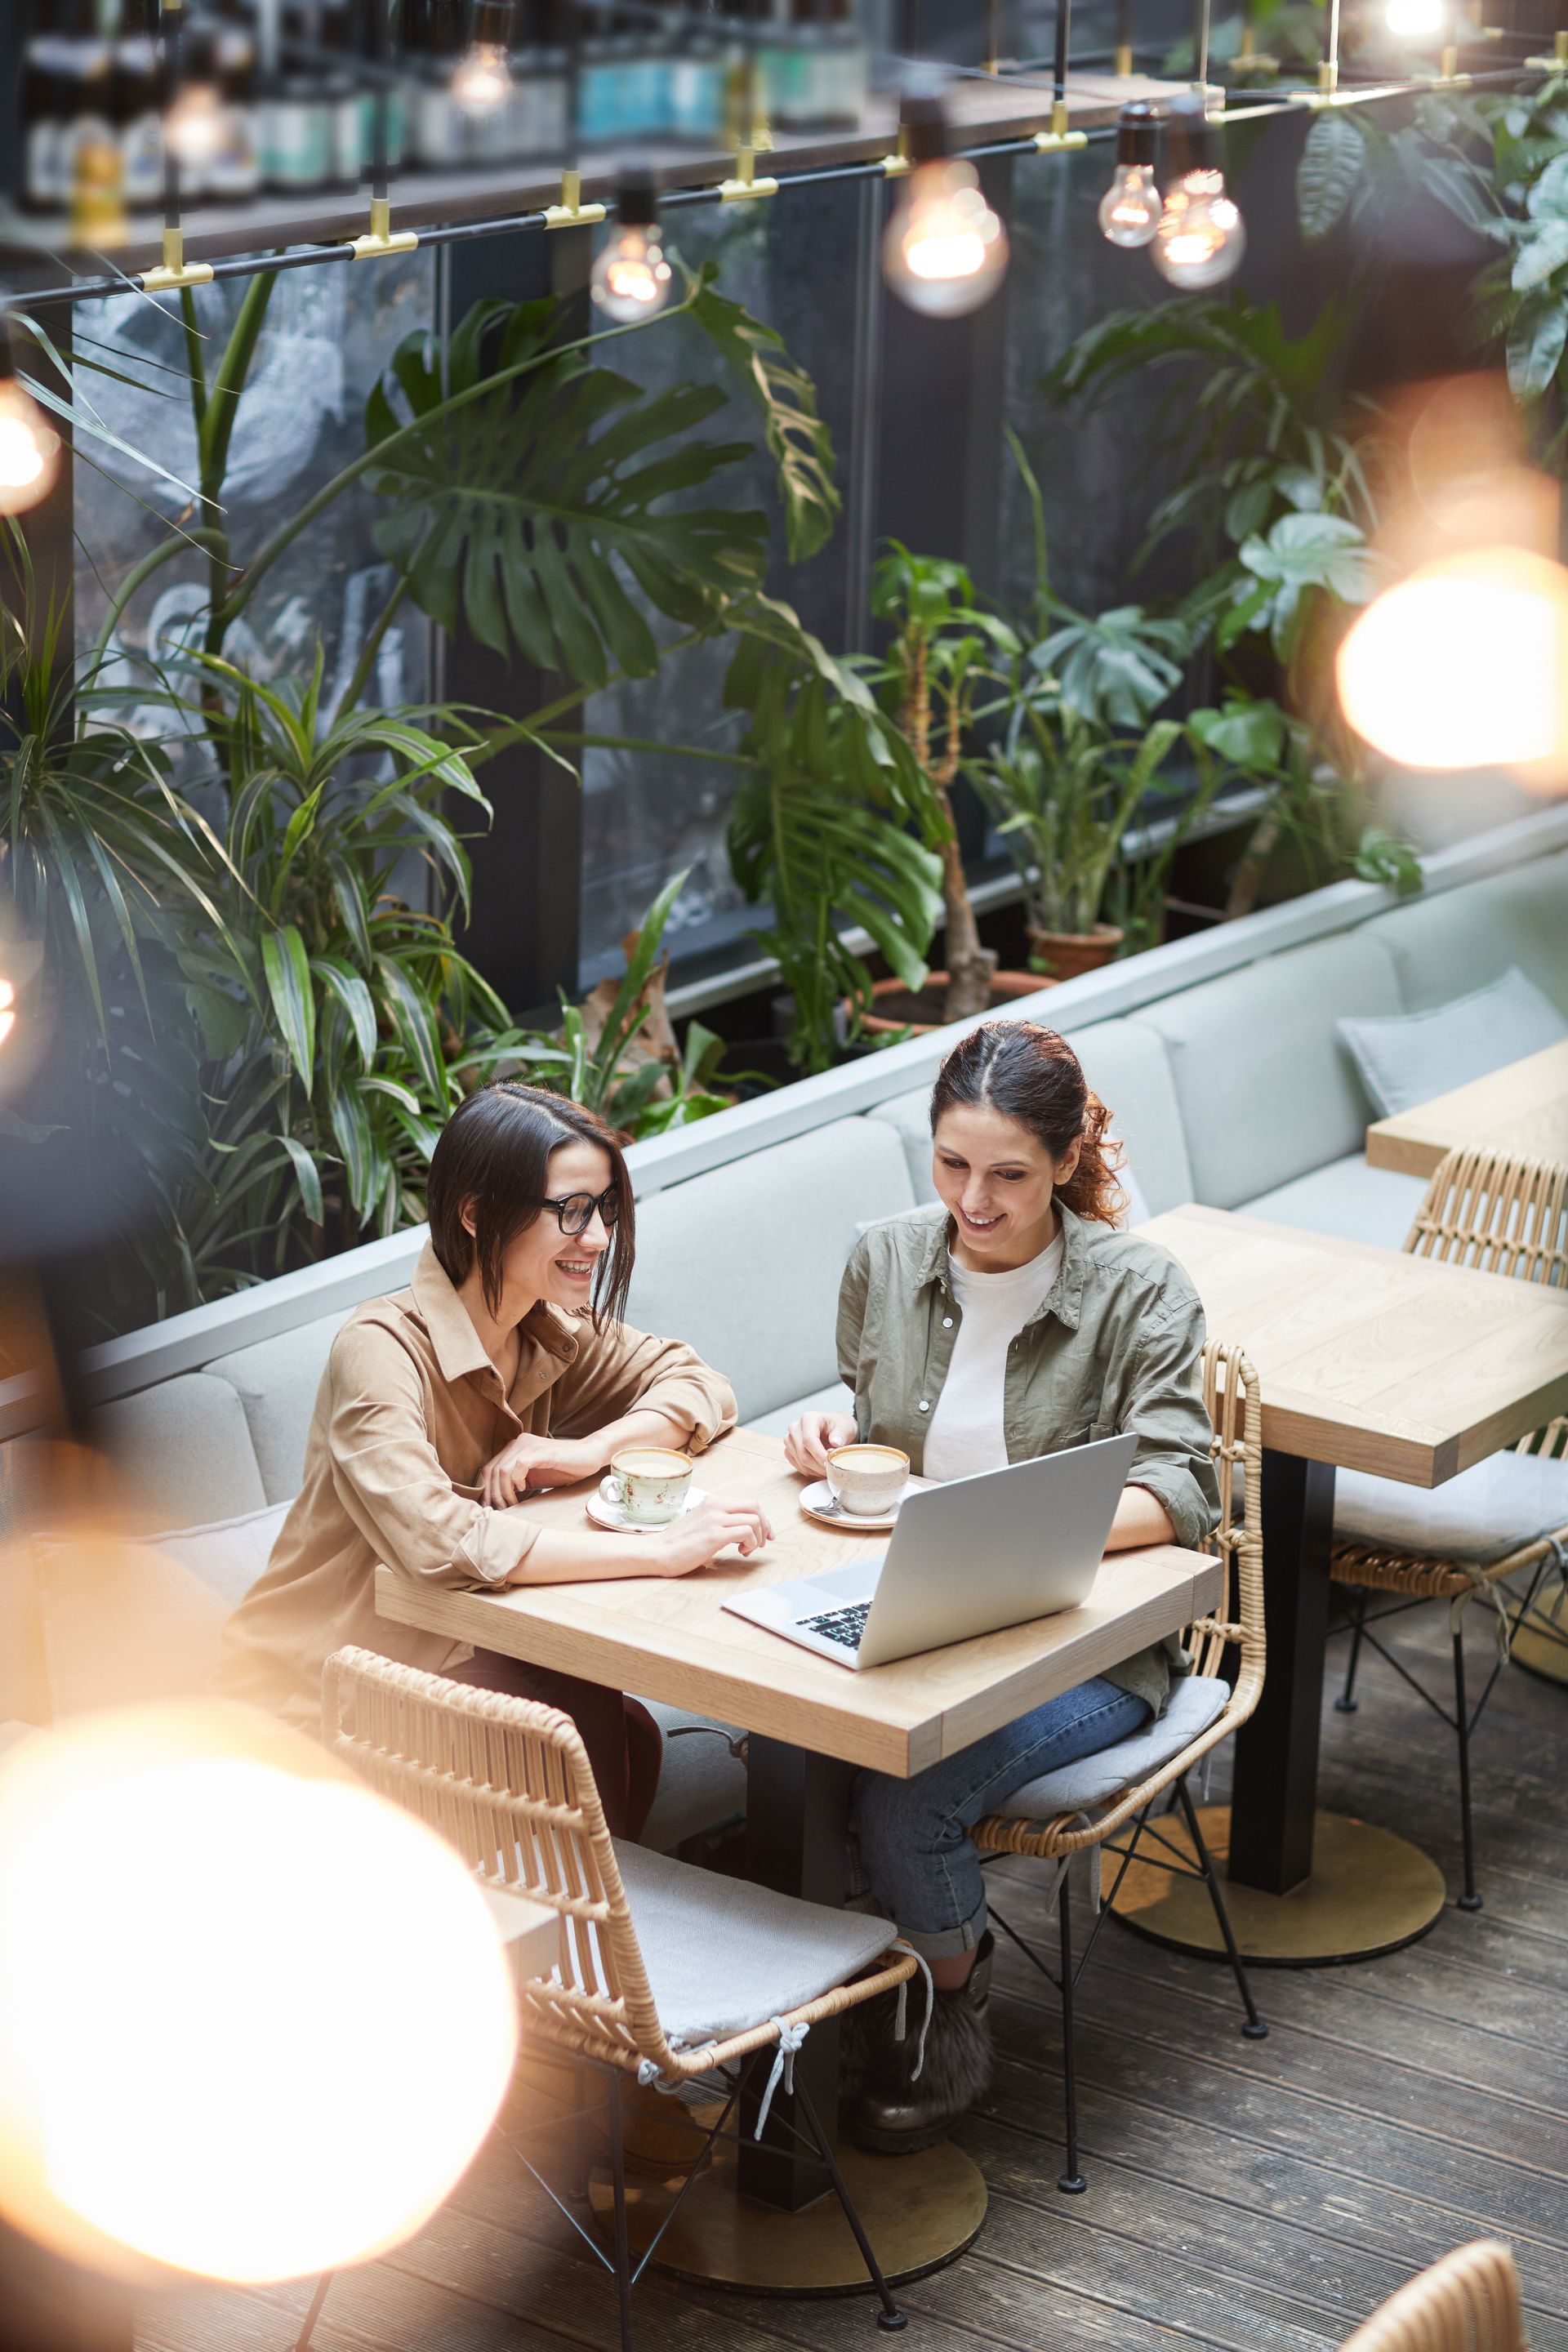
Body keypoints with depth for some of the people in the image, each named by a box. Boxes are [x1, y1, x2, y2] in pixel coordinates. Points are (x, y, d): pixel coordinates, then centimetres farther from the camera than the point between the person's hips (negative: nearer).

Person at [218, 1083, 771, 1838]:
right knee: (592, 1728, -26)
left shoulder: (551, 1334, 2)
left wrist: (592, 1448, -15)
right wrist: (659, 1550, -37)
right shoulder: (382, 1350, -22)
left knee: (626, 1737, -21)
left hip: (449, 1647, 7)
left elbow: (701, 1385, 7)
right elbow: (435, 1541, -36)